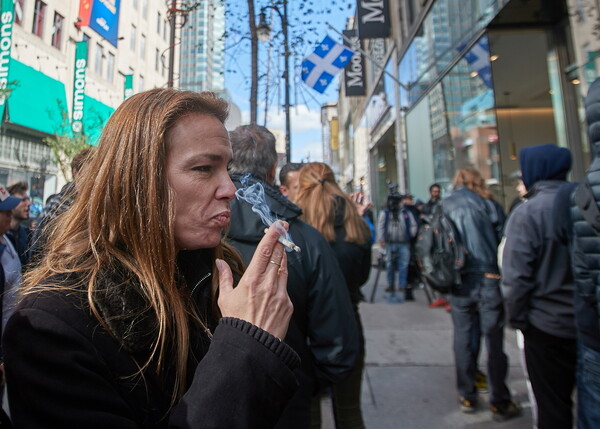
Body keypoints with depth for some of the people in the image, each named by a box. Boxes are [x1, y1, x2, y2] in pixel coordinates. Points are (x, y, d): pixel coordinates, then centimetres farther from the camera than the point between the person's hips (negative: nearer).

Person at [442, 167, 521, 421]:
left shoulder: (444, 207, 5)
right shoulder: (488, 205, 0)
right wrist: (506, 277, 9)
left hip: (459, 283, 2)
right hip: (489, 279, -2)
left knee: (464, 340, 11)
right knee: (494, 341, 7)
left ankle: (467, 398, 23)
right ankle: (500, 404, 18)